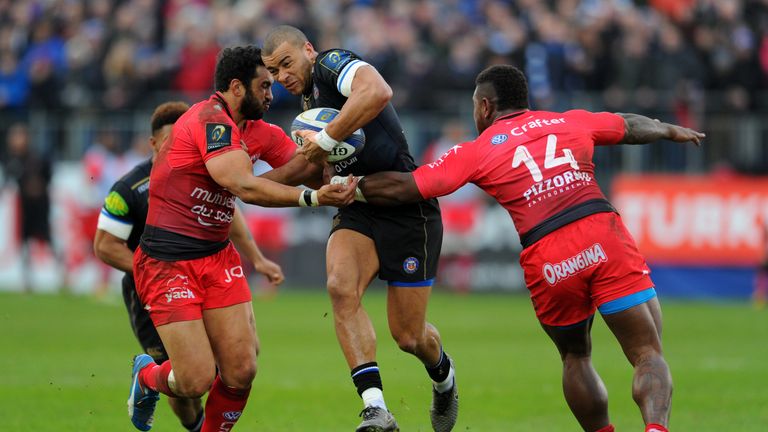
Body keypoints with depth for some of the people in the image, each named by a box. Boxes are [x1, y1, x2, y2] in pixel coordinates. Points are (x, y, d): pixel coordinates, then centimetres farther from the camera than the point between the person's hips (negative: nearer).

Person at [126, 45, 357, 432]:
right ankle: (147, 376, 25)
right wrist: (312, 197, -29)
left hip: (216, 258, 9)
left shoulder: (246, 128, 13)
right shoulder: (210, 120, -17)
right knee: (197, 381, -10)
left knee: (241, 371, -6)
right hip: (167, 264, -9)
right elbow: (244, 187, -27)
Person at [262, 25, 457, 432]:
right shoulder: (307, 100, 17)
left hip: (406, 210, -7)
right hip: (358, 210, 7)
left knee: (408, 336, -1)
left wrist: (326, 140, -27)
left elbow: (378, 92, -34)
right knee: (340, 286, -24)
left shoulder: (332, 63, -10)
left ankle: (443, 377, 37)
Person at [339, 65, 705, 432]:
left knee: (575, 357, 24)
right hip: (604, 238, 1)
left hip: (547, 264, -1)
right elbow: (633, 127, 41)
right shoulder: (572, 122, 23)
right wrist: (671, 131, 61)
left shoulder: (474, 153, 14)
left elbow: (402, 187, 9)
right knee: (648, 354, -1)